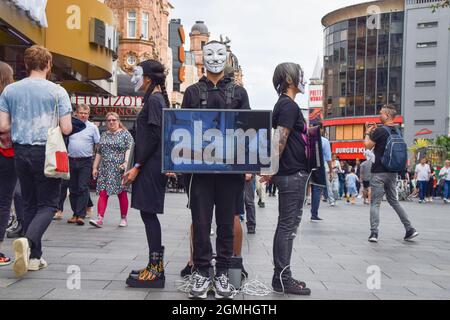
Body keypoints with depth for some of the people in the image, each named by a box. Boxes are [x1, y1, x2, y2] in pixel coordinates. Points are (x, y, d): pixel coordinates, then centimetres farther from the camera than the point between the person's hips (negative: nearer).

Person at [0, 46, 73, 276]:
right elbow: (66, 129, -11)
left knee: (29, 204, 14)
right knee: (48, 204, 5)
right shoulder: (57, 91, -7)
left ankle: (34, 256, 17)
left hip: (21, 152, 4)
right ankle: (28, 240, -21)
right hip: (46, 152, -4)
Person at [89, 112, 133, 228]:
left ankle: (123, 218, 12)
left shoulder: (125, 133, 3)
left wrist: (126, 162, -21)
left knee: (122, 193, 1)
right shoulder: (104, 135, 17)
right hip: (105, 169, 4)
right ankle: (100, 219, -10)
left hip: (119, 169, -4)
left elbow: (129, 149, -7)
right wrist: (95, 167, 13)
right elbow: (99, 153, 19)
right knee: (103, 193, -5)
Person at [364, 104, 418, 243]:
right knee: (394, 200, 17)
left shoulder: (380, 131, -14)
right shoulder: (397, 131, 10)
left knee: (375, 203, -2)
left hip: (379, 172, -7)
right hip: (393, 172, 7)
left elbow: (368, 146, -5)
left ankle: (374, 233, -5)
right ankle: (410, 229, 14)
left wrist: (367, 133, 8)